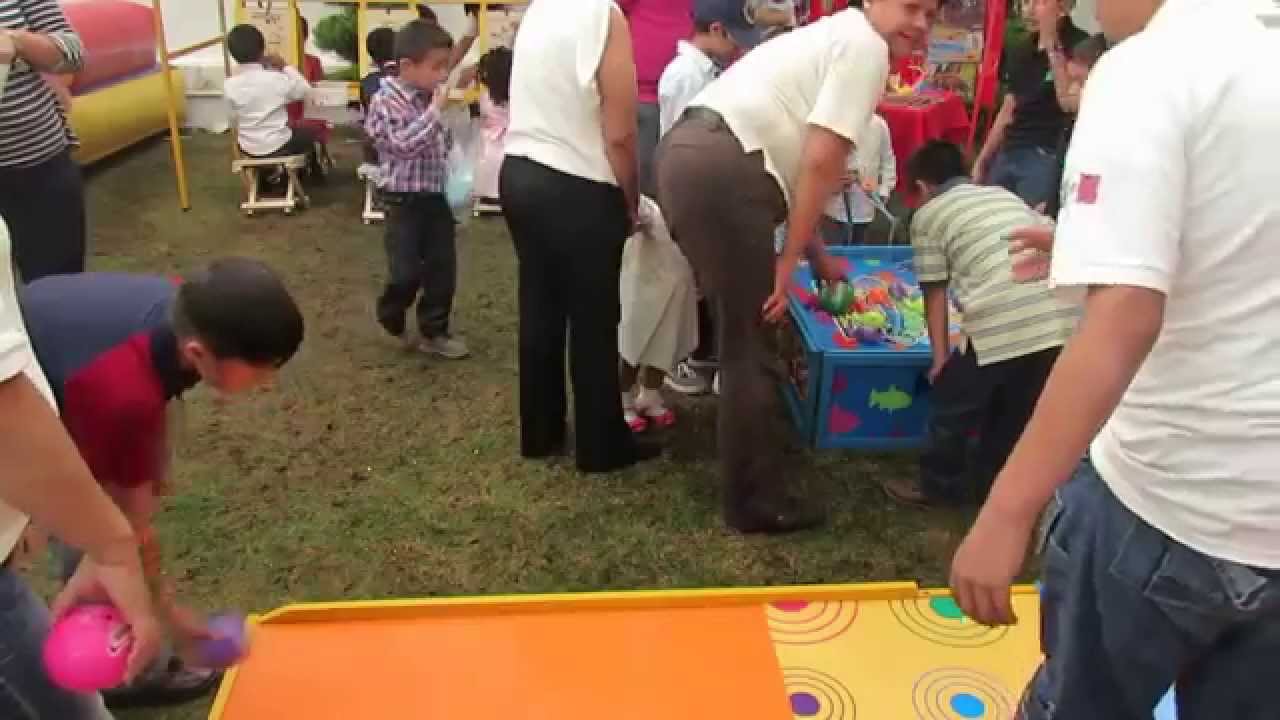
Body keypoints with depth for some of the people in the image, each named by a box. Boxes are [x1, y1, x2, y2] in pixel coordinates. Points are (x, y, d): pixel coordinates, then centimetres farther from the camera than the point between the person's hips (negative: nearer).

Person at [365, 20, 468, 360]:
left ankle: (433, 332, 23)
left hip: (438, 197, 7)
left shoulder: (430, 98, 6)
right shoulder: (387, 101, -14)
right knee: (406, 273, -3)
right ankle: (391, 320, 27)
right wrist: (436, 110, -28)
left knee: (443, 269, 9)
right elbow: (404, 144, -28)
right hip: (405, 201, -6)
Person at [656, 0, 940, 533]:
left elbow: (799, 161, 30)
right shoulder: (867, 47, -1)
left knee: (743, 328, 24)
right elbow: (822, 163, -12)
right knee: (749, 340, -1)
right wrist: (789, 263, -7)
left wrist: (819, 258, 33)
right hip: (720, 168, -11)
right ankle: (757, 502, 11)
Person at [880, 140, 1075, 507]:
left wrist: (941, 358, 14)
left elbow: (935, 294, 9)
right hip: (1063, 315, 6)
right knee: (1016, 409, 24)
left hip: (1002, 323, -6)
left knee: (952, 402, 17)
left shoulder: (927, 214, 12)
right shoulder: (1005, 195, 28)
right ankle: (989, 484, 39)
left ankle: (938, 485, 32)